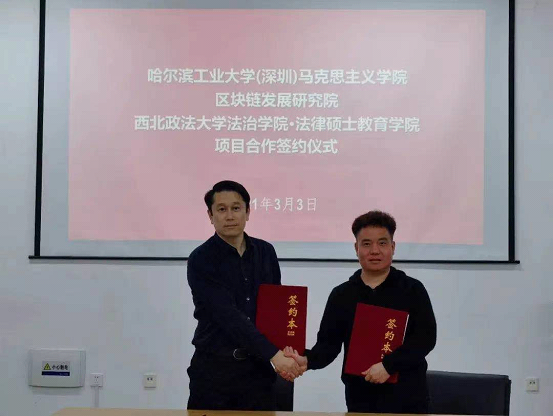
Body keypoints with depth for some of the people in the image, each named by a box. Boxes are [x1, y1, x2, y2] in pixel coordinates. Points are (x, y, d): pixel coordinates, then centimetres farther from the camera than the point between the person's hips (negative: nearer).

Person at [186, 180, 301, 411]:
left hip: (257, 368, 4)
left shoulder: (266, 252, 6)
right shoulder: (201, 260, -10)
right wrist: (274, 355, -24)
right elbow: (230, 316, -19)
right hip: (214, 368, -3)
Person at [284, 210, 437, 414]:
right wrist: (308, 360, -18)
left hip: (407, 397, -1)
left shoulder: (412, 289, 0)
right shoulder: (341, 294, 5)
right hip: (360, 398, 2)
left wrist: (388, 365, -20)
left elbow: (425, 338, -8)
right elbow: (329, 343, 3)